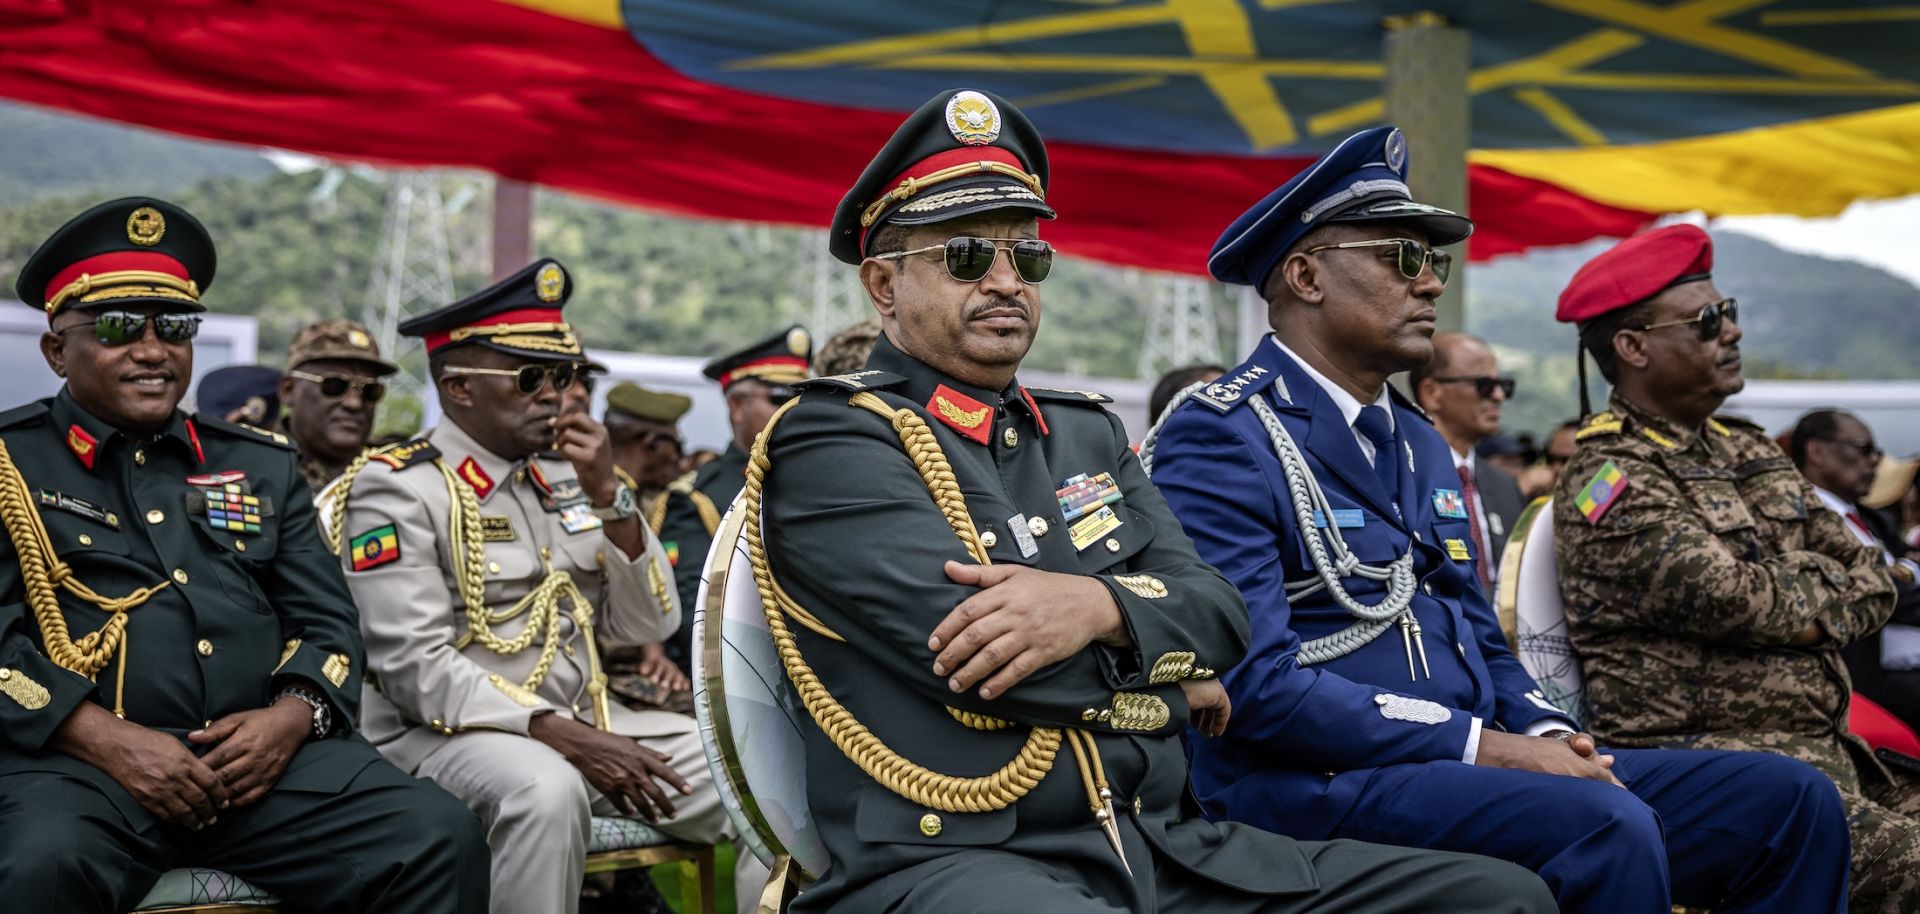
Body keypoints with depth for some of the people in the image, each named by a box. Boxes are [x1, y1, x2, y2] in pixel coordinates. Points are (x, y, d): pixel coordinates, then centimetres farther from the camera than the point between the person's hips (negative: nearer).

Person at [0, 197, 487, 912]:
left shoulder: (261, 464, 21)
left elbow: (328, 622, 18)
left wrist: (291, 715, -4)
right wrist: (109, 742, -15)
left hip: (266, 753, 4)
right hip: (80, 760, -4)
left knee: (441, 837, -21)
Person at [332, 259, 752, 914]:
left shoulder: (565, 479, 11)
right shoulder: (396, 488, -7)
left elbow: (644, 627, 7)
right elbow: (416, 668, -17)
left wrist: (607, 496, -6)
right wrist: (563, 736, -24)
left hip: (583, 723, 6)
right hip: (446, 733, -6)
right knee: (548, 789, -38)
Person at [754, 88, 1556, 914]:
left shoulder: (1089, 433, 20)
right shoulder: (831, 442, -2)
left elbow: (1218, 612, 9)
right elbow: (983, 652, -13)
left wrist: (1097, 606, -14)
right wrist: (1171, 676, 3)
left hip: (1161, 845, 7)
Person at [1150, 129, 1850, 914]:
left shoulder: (1418, 443, 21)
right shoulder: (1223, 439, -8)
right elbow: (1255, 679, -18)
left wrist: (1547, 734, 0)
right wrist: (1480, 746, -19)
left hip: (1475, 765, 9)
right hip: (1316, 789, -9)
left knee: (1788, 799, -3)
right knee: (1603, 827, -34)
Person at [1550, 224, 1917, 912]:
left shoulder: (1749, 452, 19)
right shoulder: (1608, 480, -7)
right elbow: (1730, 598, -17)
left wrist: (1789, 596, -4)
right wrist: (1826, 596, 3)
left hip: (1826, 750, 8)